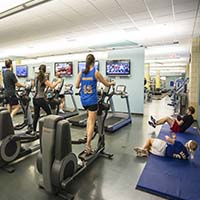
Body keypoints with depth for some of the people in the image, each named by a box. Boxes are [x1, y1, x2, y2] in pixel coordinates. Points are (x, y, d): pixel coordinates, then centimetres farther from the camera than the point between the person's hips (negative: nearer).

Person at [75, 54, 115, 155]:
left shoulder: (81, 72, 4)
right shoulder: (96, 72, -7)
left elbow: (76, 86, 7)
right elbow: (107, 84, 2)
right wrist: (112, 83, 24)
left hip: (83, 99, 5)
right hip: (92, 100, -5)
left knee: (90, 117, 28)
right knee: (92, 122, -1)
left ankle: (88, 136, 28)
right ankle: (88, 145, -3)